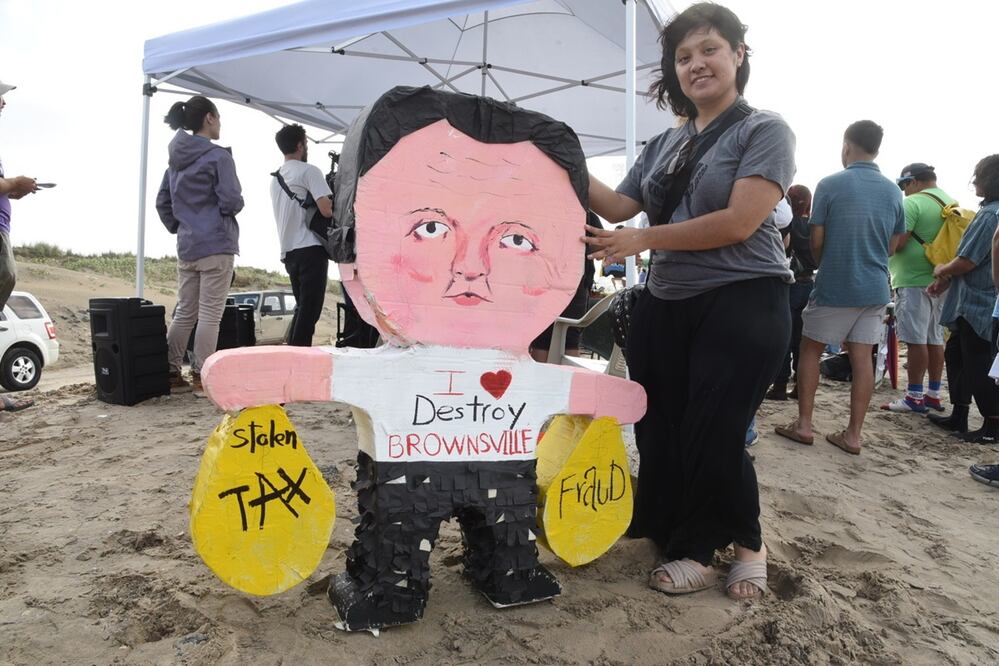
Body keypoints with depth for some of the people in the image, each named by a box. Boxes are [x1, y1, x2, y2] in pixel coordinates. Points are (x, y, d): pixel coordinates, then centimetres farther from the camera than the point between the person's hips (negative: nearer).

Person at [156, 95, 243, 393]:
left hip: (185, 247, 7)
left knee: (184, 313, 13)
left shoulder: (176, 158, 15)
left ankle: (170, 373, 14)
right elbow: (231, 201, -15)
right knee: (210, 315, -2)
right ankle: (202, 376, 1)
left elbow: (162, 203, 15)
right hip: (216, 245, -7)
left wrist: (177, 228, 21)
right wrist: (237, 203, 6)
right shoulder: (218, 156, -8)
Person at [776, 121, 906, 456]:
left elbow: (816, 242, -6)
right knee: (862, 357, 5)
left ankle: (803, 424, 10)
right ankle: (853, 434, 9)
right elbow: (893, 245, 11)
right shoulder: (893, 191, 5)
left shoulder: (830, 184, -10)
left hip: (834, 287, -4)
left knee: (810, 350, 9)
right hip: (875, 288, 4)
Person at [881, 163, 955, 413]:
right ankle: (933, 395, 17)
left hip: (914, 281, -9)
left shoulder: (913, 203, -12)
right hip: (939, 280, 9)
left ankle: (914, 397, -3)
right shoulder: (952, 203, 15)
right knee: (934, 339, 12)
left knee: (916, 340, -6)